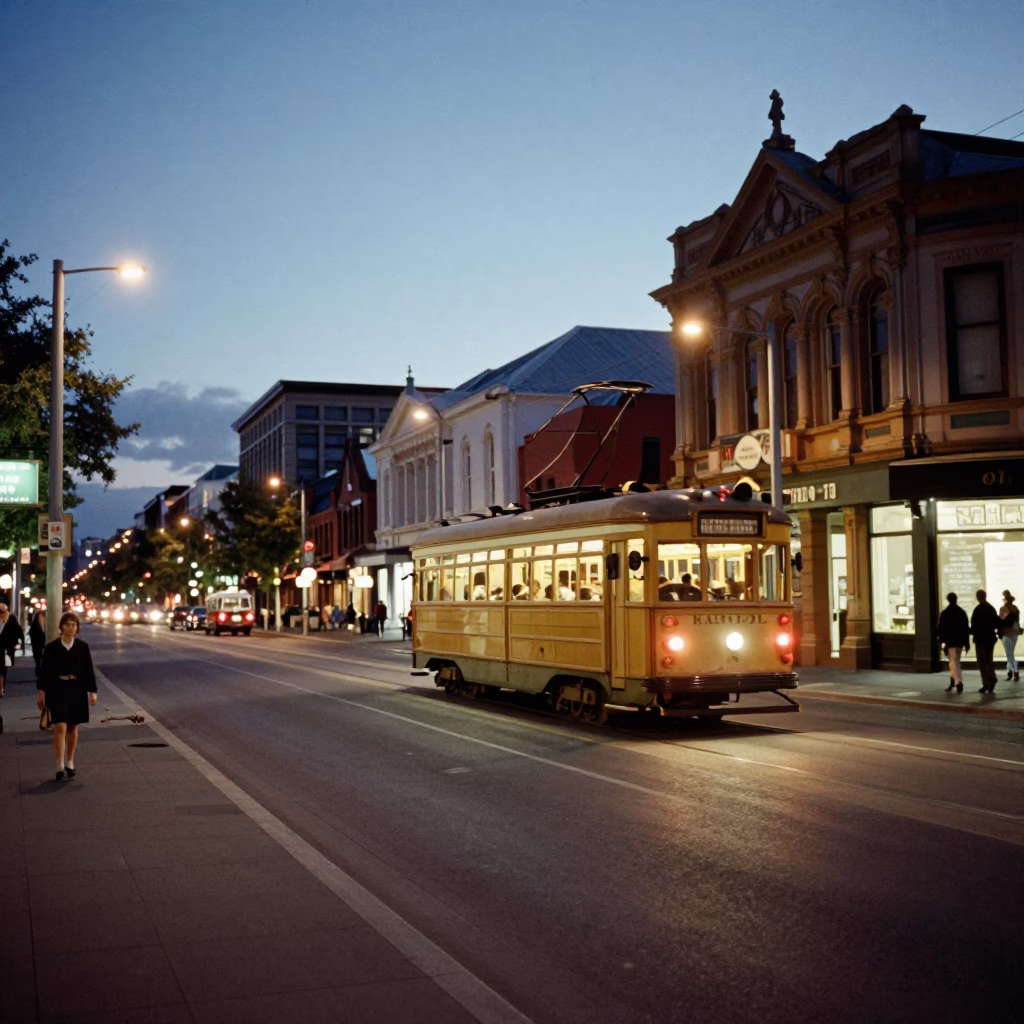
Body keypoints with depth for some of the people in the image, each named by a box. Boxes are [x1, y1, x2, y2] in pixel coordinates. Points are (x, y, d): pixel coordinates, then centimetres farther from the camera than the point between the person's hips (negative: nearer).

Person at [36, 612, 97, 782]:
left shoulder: (83, 647, 0)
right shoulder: (51, 647, -4)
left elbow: (89, 670, 3)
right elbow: (44, 671, 0)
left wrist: (92, 691, 0)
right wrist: (41, 692, -2)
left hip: (77, 691, 2)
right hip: (57, 691, -2)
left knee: (73, 728, 11)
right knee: (60, 728, -11)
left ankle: (70, 762, 25)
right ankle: (60, 766, -9)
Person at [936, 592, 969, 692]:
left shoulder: (944, 613, -7)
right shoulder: (962, 612, 6)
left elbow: (940, 628, -10)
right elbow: (966, 628, 6)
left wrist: (941, 641, -5)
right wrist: (967, 643, 9)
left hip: (950, 641, -4)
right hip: (960, 641, 4)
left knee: (954, 662, -5)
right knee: (955, 662, 18)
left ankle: (958, 682, -19)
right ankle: (953, 681, 24)